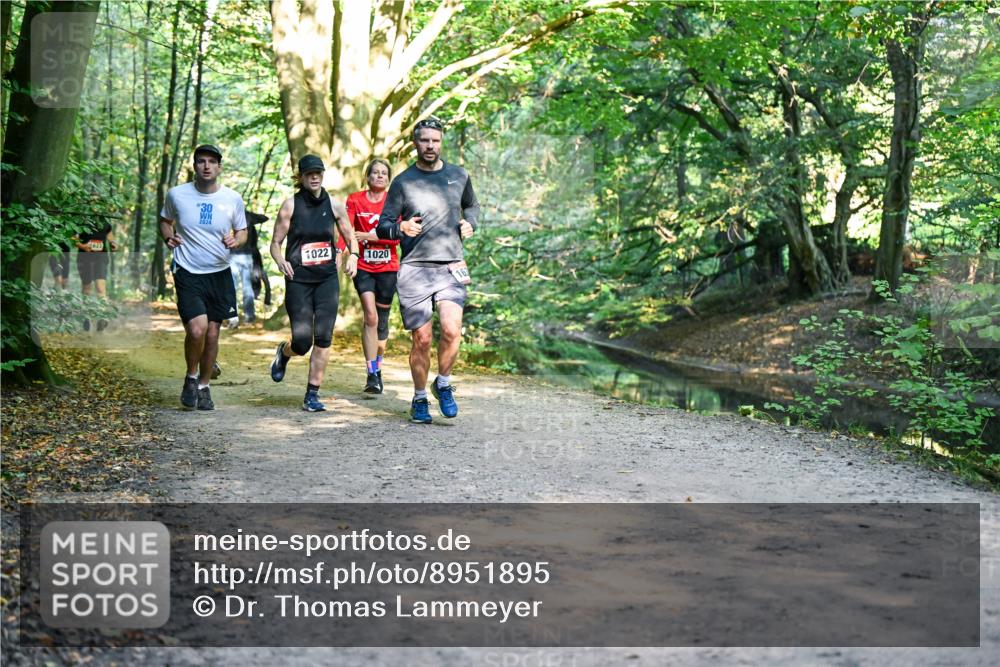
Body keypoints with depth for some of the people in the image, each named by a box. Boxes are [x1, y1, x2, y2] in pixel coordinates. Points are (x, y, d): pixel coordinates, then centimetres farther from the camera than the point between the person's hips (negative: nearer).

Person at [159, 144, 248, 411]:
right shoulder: (177, 195, -3)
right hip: (188, 274, -2)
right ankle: (191, 377, 9)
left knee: (212, 333, 8)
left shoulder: (233, 199, -2)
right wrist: (168, 236, -6)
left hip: (220, 274, 2)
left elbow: (242, 231, 11)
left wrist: (236, 241, -12)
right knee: (197, 329, -19)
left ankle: (204, 387, 28)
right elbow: (165, 221, 15)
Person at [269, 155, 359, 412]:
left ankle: (312, 394, 3)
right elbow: (275, 242, 0)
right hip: (298, 279, -2)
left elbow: (350, 236, 16)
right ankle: (283, 352, 34)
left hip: (328, 278, 2)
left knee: (323, 337, -7)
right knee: (302, 342, -4)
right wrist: (280, 261, -21)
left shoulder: (334, 205, 5)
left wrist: (353, 256, -4)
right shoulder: (291, 205, -2)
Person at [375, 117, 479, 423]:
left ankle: (443, 384, 8)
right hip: (414, 269, -1)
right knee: (422, 339, -1)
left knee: (451, 330, -17)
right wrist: (401, 228, -18)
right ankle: (420, 398, 19)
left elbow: (472, 206, 29)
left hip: (451, 267, 1)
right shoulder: (403, 182, 3)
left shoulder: (459, 175, 10)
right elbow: (382, 226, 4)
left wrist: (469, 224, 7)